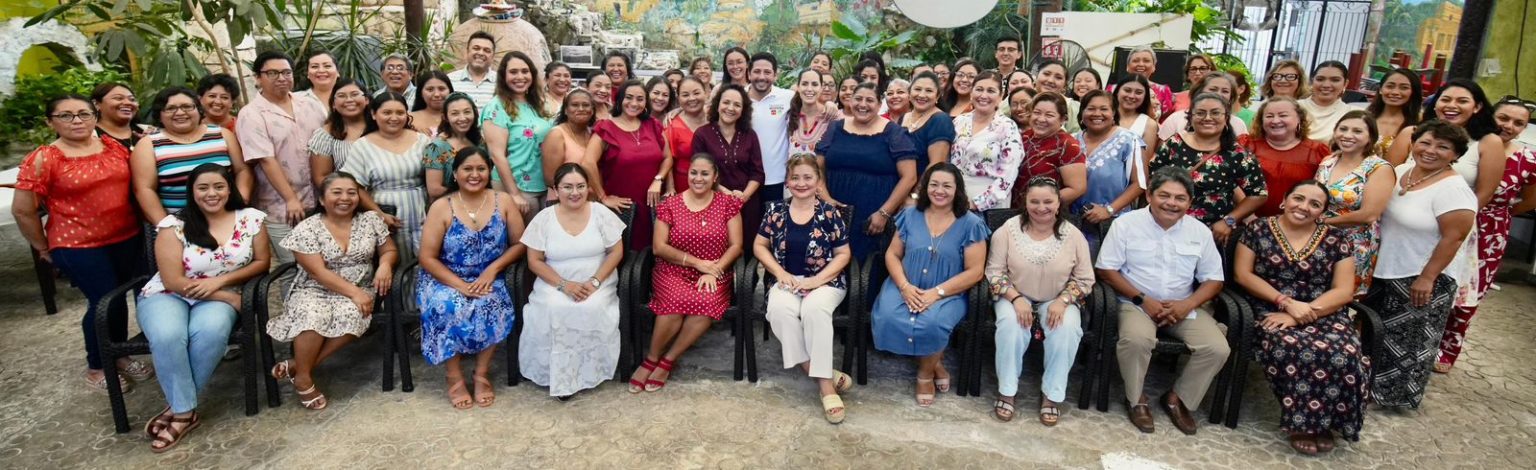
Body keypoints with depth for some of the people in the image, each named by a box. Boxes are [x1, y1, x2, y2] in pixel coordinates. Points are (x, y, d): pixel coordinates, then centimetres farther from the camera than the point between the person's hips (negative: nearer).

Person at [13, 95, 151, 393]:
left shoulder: (115, 146, 2)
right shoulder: (42, 159, -12)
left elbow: (136, 183, 16)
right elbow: (22, 210, -7)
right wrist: (44, 248, 0)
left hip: (127, 238, 5)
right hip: (78, 246, -4)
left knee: (119, 297, 14)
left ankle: (120, 355, 34)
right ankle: (95, 368, 19)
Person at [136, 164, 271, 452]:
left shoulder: (250, 219, -1)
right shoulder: (173, 226, -8)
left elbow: (262, 261, 3)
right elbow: (174, 282, -13)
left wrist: (220, 280, -14)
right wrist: (231, 298, -16)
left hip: (220, 297, 1)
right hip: (167, 296, -1)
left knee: (211, 331, -34)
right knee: (167, 336, -34)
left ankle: (179, 408, -16)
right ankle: (185, 412, -18)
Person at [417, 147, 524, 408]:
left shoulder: (503, 201, -1)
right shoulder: (441, 207, -6)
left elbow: (519, 244, 0)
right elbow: (428, 258, -8)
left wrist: (492, 269, -15)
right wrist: (460, 284, -19)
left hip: (488, 279, 1)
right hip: (445, 280, -1)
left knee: (492, 306, -30)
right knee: (448, 307, -32)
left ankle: (482, 374, -12)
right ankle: (455, 377, -14)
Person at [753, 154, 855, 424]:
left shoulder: (829, 213, 0)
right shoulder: (776, 211, 6)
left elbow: (843, 254, 1)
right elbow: (759, 246, 11)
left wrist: (816, 280, -12)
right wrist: (780, 273, -5)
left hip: (825, 282, -2)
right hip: (787, 281, 2)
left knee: (814, 309, -35)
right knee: (779, 309, -31)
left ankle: (824, 383, -27)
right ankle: (827, 376, -24)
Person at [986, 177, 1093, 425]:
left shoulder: (1073, 235, -6)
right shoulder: (1008, 230, -9)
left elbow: (1084, 279, -1)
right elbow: (994, 271, -7)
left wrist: (1062, 301, -18)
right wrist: (1016, 298, -21)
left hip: (1057, 301, 1)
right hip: (1016, 297, -1)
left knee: (1067, 329, -29)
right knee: (1011, 323, -32)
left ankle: (1051, 394, -11)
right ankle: (1006, 391, -14)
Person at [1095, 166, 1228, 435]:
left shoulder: (1200, 231, 3)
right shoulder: (1126, 224, -6)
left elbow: (1213, 279, 7)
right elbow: (1105, 270, -7)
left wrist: (1187, 305, -12)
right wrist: (1142, 299, -16)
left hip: (1184, 306, 4)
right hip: (1138, 303, -4)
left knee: (1218, 349, -18)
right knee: (1136, 339, -34)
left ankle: (1177, 398, 7)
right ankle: (1137, 399, -7)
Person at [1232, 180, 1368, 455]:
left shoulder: (1336, 240, 9)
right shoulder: (1258, 230, 5)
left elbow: (1344, 291, 2)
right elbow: (1243, 274, -1)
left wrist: (1300, 315, -14)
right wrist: (1286, 302, -14)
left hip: (1324, 315, 2)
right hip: (1271, 312, -2)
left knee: (1345, 354, -29)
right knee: (1293, 349, -34)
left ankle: (1323, 421, -7)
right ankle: (1302, 421, -13)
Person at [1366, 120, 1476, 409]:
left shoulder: (1453, 190, -20)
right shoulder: (1399, 173, 1)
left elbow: (1453, 238, -21)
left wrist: (1427, 278, -20)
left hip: (1422, 278, -7)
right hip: (1384, 270, 7)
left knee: (1408, 340, 7)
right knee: (1376, 332, 19)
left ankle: (1397, 394, 22)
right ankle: (1370, 381, 36)